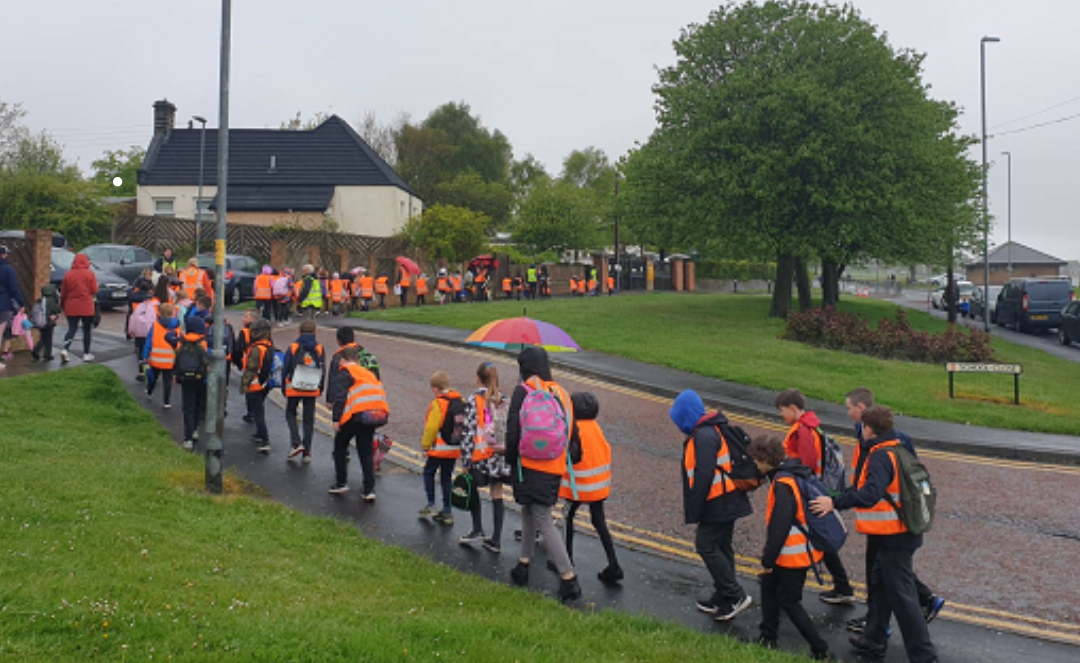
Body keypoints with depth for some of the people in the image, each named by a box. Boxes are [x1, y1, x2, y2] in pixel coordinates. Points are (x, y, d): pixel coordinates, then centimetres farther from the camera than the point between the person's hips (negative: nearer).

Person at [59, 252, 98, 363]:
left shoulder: (68, 274, 0)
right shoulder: (90, 274, -7)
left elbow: (63, 293, 4)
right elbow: (94, 291, -6)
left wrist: (62, 304, 16)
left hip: (71, 307, 2)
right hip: (87, 308, -2)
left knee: (71, 329, 6)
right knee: (87, 330, 9)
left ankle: (65, 349, -15)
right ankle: (86, 353, 13)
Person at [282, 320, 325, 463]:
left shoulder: (292, 348, -7)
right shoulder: (319, 349, -2)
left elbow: (285, 369, -4)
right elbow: (323, 371, 4)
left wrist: (283, 388, 7)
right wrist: (320, 389, 15)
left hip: (294, 389, -2)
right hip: (312, 390, 2)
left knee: (290, 414, 17)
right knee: (309, 420, 10)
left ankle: (296, 443, -1)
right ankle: (307, 452, 10)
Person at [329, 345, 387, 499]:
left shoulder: (344, 373, 3)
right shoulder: (369, 373, 24)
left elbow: (340, 397, -10)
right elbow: (380, 393, 21)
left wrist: (336, 419, -10)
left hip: (357, 414, -5)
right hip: (377, 413, 5)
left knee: (340, 445, 17)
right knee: (366, 451, 15)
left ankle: (341, 483, 19)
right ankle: (369, 489, 9)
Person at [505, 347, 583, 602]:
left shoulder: (523, 391, -8)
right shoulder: (561, 392, 9)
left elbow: (513, 429, -11)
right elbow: (572, 431, 11)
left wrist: (511, 458, 3)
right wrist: (573, 458, 22)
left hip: (531, 465, -6)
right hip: (555, 467, 6)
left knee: (544, 521, -3)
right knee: (529, 511, 22)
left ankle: (568, 578, -7)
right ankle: (523, 565, 29)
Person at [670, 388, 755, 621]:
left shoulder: (704, 437, -20)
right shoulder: (714, 430, 12)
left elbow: (703, 477, -24)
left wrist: (693, 511, -18)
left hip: (718, 504, -10)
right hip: (728, 502, 10)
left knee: (706, 545, -3)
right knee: (721, 547, 16)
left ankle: (736, 595, -1)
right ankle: (723, 599, 26)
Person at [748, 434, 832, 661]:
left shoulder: (783, 484, -25)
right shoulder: (795, 473, 5)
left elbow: (780, 527, -26)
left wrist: (768, 560, -18)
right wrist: (769, 551, 19)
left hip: (793, 554, -10)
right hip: (800, 549, 10)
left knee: (789, 602, 3)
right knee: (768, 585, 20)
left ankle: (820, 650, 10)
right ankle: (768, 637, 31)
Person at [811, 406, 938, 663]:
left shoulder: (880, 457, -22)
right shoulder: (898, 450, 10)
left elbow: (871, 494, -37)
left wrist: (835, 502, -36)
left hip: (893, 538, -11)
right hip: (896, 534, 11)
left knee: (901, 595, -3)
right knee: (878, 584, 23)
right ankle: (874, 639, 36)